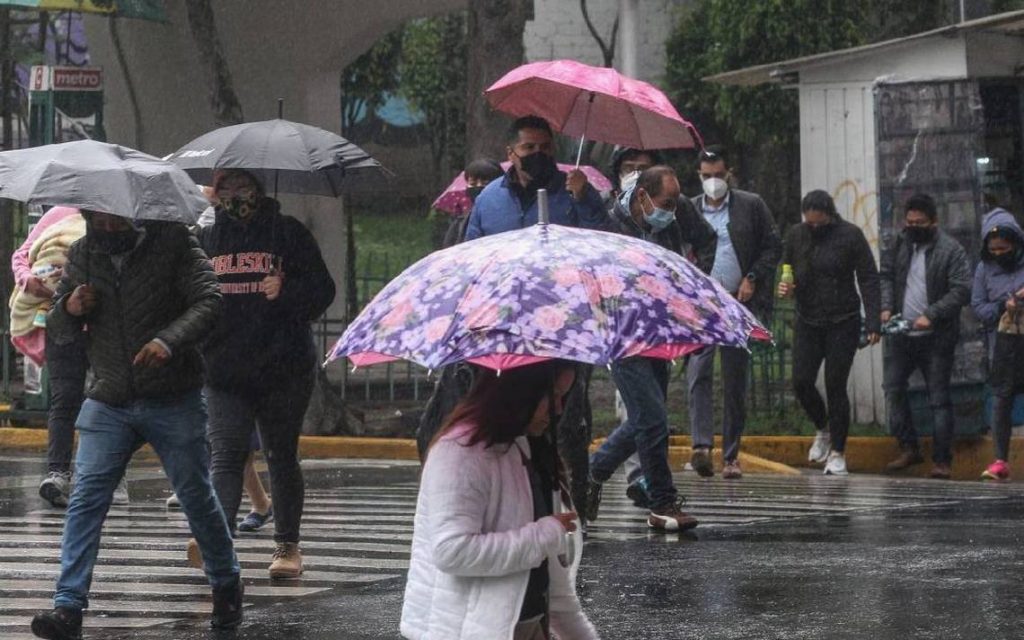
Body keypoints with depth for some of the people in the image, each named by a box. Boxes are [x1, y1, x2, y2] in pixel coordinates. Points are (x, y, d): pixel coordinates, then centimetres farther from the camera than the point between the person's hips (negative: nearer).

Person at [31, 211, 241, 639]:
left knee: (196, 495, 8)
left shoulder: (174, 242, -5)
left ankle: (226, 587, 31)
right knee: (86, 498, -10)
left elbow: (208, 301, -14)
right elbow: (59, 333, 13)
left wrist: (169, 340, -31)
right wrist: (69, 309, -12)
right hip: (107, 402, 2)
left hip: (173, 401, -2)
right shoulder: (81, 255, 6)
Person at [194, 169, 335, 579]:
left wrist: (286, 292, -15)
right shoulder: (205, 240, 15)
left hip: (283, 367, -1)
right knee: (226, 453, -12)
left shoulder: (289, 233, 6)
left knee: (281, 455, 6)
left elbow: (321, 290, 3)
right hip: (224, 371, 2)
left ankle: (287, 546, 15)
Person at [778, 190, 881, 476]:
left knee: (836, 386, -4)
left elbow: (868, 279, -6)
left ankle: (837, 452, 6)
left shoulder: (850, 235, -7)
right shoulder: (796, 235, 4)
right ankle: (823, 429, 26)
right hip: (807, 321, 4)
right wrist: (784, 287, -8)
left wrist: (873, 322, -13)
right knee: (801, 382, -4)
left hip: (842, 322, -4)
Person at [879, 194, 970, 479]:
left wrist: (931, 315, -21)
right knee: (893, 388, 8)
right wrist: (886, 307, -4)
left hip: (936, 337, -5)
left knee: (939, 398, -1)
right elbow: (885, 276, 13)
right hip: (901, 335, 5)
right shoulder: (900, 244, 6)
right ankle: (909, 449, 20)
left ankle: (942, 460, 3)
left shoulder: (950, 250, -9)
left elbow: (962, 290, -14)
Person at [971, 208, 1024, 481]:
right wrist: (1002, 307, -13)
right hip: (1002, 343, 2)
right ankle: (1000, 460, 10)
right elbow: (978, 305, 5)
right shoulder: (984, 268, 6)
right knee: (1002, 399, 5)